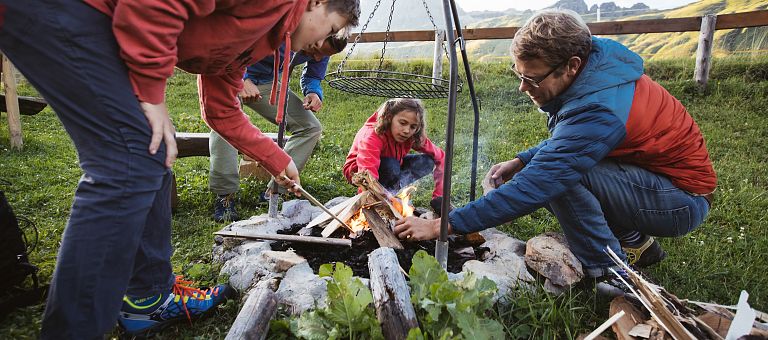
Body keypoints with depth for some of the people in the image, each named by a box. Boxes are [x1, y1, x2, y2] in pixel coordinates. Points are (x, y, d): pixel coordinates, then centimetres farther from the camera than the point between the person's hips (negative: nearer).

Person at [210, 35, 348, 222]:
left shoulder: (322, 48, -13)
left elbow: (312, 77, 4)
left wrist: (314, 93, -21)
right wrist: (242, 79, -40)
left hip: (267, 84, 5)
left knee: (311, 128, -6)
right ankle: (225, 194, -23)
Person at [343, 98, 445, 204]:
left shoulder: (413, 136, -20)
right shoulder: (371, 136, -36)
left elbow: (440, 156, -14)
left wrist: (438, 196, -21)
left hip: (391, 169, 6)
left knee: (427, 161, -16)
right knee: (391, 165, -37)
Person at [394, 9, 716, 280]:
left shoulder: (597, 110, -33)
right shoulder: (595, 64, -5)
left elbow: (535, 187, -35)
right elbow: (566, 143, 11)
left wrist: (444, 224, -33)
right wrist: (521, 161, -6)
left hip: (685, 200, -9)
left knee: (560, 174, -28)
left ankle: (611, 274, -8)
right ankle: (634, 242, 12)